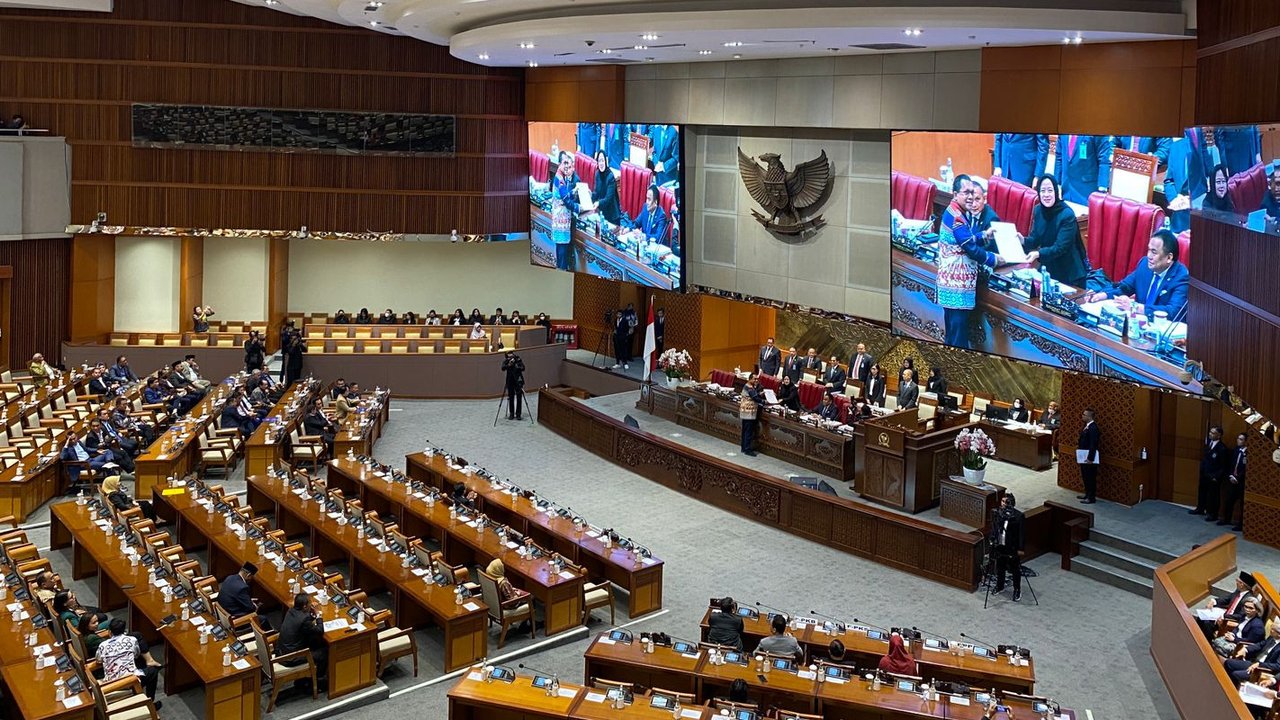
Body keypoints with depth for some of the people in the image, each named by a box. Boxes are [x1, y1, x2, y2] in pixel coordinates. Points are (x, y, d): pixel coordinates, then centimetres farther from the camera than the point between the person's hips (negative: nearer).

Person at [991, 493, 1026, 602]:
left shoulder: (1019, 516, -18)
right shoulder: (998, 513, -4)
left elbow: (1022, 533, -14)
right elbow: (994, 528, 8)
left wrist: (1020, 548, -14)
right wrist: (993, 540, 6)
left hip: (1013, 548, -5)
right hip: (1000, 546, 5)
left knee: (1016, 569, 9)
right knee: (1000, 567, 20)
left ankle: (1017, 590, 26)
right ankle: (1000, 586, 40)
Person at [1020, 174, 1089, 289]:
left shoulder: (1067, 215, -22)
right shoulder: (1038, 210, -3)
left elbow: (1060, 247, -25)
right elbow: (1035, 239, 2)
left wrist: (1039, 254, -39)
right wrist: (1023, 240, -19)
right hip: (1048, 269, 5)